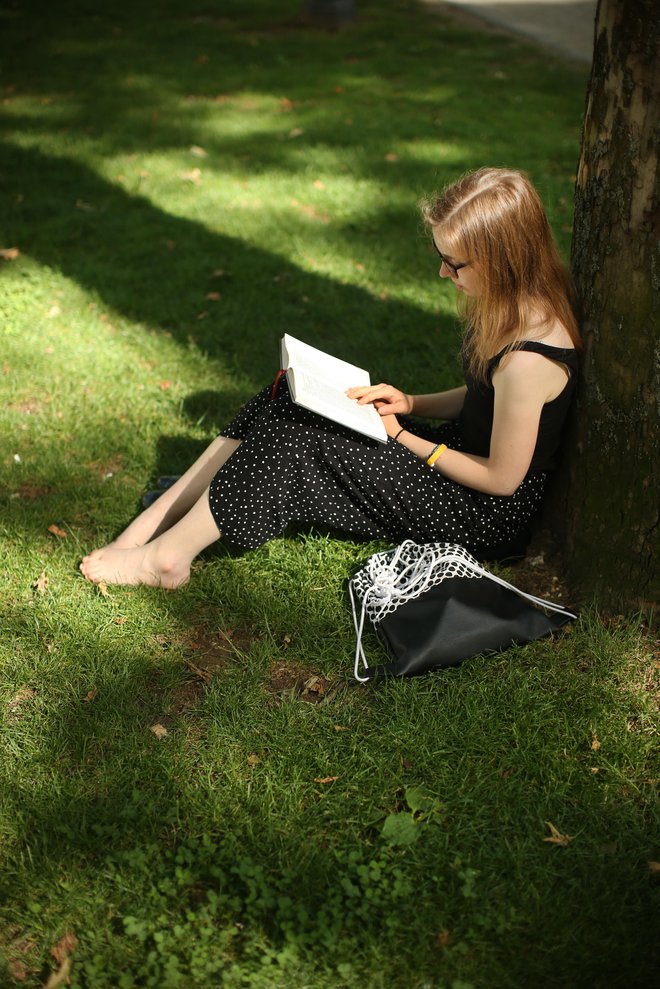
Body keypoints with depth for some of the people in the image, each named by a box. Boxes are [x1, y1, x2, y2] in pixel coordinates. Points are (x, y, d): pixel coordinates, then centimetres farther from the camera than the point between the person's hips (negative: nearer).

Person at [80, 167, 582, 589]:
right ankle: (155, 520, -1)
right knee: (286, 400, -1)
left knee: (299, 438, -18)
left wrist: (401, 436, -13)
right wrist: (411, 403, -1)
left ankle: (166, 554, -5)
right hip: (458, 452, 9)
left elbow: (502, 478, -21)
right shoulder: (523, 307, 0)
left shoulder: (527, 360, -29)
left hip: (487, 512, -9)